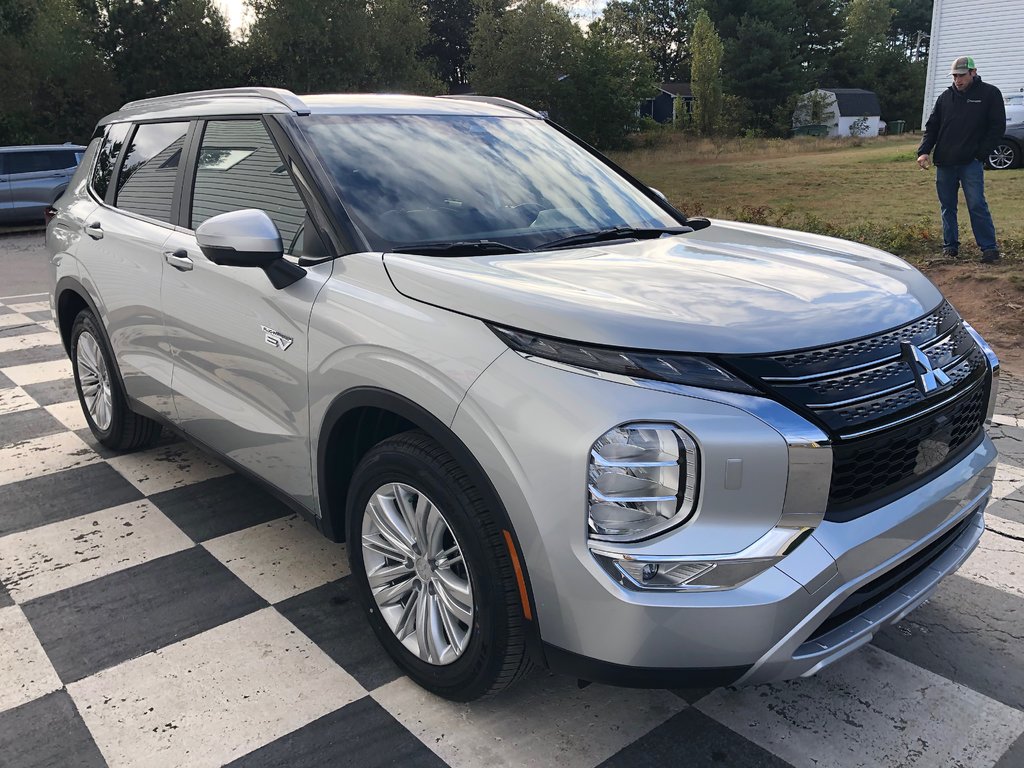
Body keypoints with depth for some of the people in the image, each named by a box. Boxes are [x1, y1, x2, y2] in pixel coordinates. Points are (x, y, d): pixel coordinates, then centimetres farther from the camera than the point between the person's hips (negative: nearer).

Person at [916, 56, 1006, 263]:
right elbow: (931, 126, 13)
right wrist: (924, 151, -3)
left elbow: (997, 127, 1)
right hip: (944, 163, 4)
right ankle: (950, 246, 18)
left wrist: (981, 154, -7)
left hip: (971, 163, -4)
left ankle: (989, 248, -5)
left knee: (977, 205, -9)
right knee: (947, 207, 8)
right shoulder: (946, 97, 12)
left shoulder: (990, 94, 3)